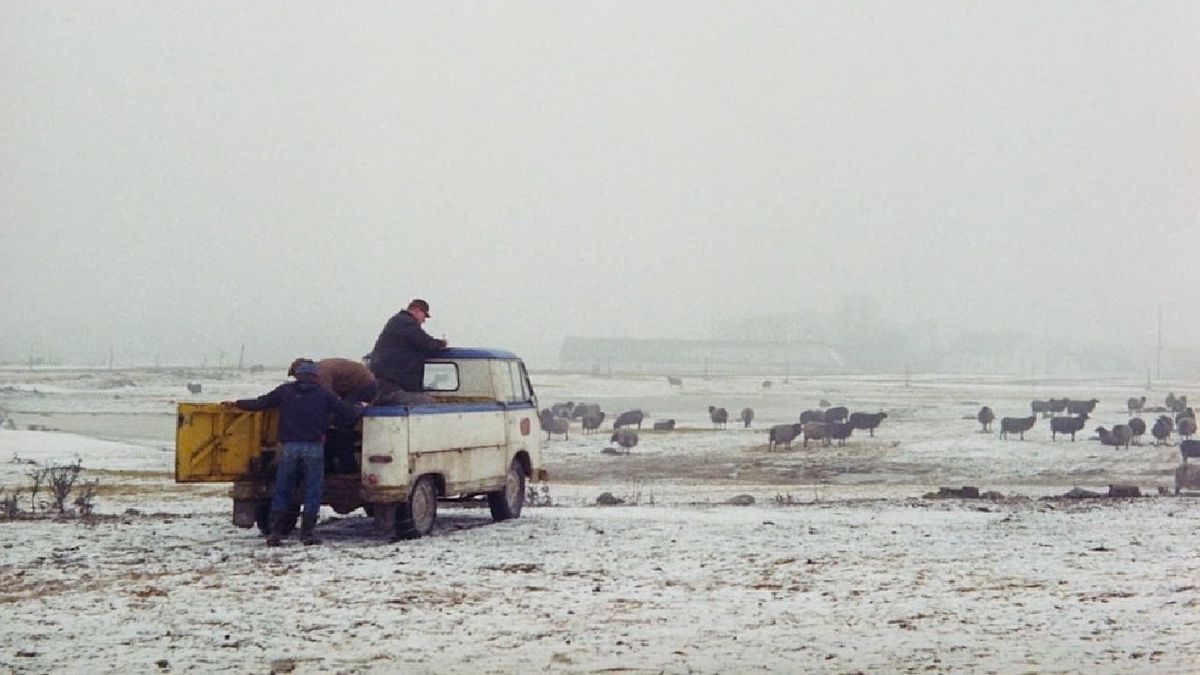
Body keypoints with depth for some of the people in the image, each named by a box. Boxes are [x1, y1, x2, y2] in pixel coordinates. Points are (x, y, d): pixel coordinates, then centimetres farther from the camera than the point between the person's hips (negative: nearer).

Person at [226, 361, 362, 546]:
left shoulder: (285, 391, 9)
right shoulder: (323, 394, 7)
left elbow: (260, 403, 12)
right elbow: (346, 411, 7)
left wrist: (236, 403, 24)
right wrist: (361, 410, 28)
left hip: (289, 447, 1)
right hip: (313, 448, -1)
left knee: (281, 491, 8)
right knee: (312, 492, 5)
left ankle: (275, 532, 3)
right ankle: (307, 532, 2)